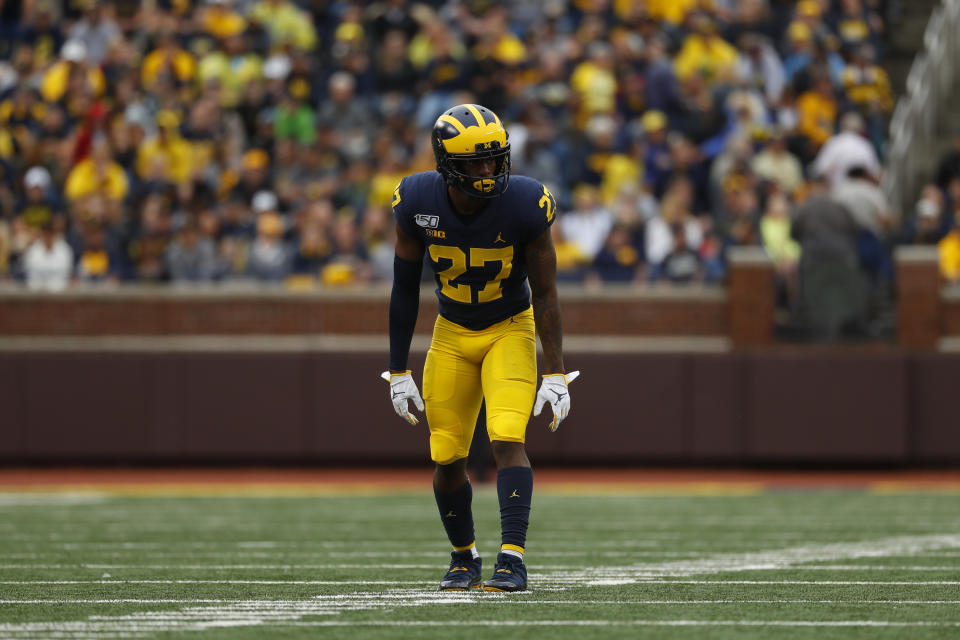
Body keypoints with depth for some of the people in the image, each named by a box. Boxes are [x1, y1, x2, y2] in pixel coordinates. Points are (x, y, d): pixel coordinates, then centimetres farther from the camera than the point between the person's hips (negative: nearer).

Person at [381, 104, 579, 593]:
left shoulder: (524, 206, -23)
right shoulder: (419, 203, -18)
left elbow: (545, 294, -14)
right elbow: (405, 290, -6)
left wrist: (556, 374, -17)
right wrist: (398, 371, -4)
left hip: (510, 329, -2)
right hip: (452, 333, 2)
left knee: (507, 439, -21)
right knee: (447, 457, 2)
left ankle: (512, 558, -22)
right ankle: (464, 557, 25)